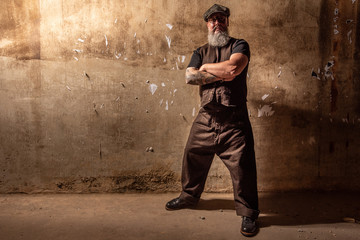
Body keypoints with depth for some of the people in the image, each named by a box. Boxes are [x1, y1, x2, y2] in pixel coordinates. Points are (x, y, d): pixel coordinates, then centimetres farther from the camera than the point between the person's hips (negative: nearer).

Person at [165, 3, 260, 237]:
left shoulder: (239, 45, 4)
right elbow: (190, 77, -2)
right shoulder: (201, 51, 15)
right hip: (206, 117, 5)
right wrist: (221, 75, -11)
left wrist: (207, 67, -3)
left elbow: (233, 67, -18)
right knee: (193, 156, 14)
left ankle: (248, 214, 9)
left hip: (234, 119, -4)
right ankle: (189, 196, 36)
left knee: (242, 165, -6)